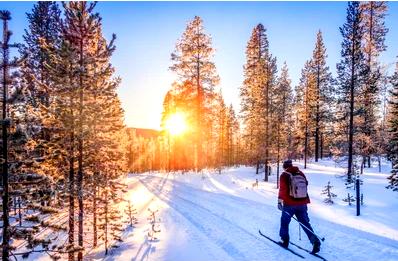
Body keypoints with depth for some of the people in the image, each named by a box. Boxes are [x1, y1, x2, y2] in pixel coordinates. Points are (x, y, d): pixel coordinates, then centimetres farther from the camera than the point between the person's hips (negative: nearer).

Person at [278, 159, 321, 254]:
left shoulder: (284, 175, -7)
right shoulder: (301, 174, 9)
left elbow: (282, 188, -17)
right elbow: (306, 185, 20)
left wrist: (280, 200, -19)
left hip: (289, 204, -4)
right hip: (302, 203, 4)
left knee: (284, 221, 14)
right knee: (305, 223, 11)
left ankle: (285, 241, 17)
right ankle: (315, 241, -2)